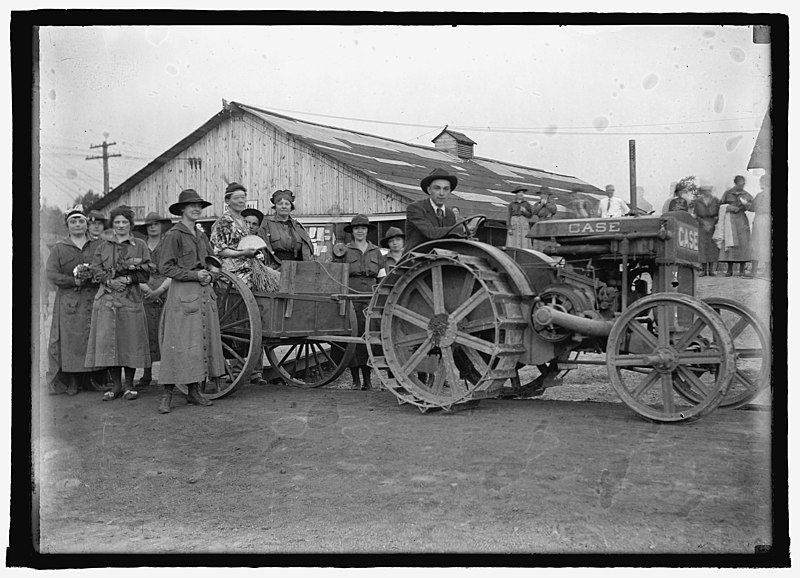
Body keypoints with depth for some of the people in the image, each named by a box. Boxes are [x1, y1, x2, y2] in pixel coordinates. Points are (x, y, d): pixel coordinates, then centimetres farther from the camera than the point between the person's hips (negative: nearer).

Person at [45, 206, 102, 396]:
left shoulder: (98, 246, 12)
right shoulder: (58, 248, 9)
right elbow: (50, 273, -2)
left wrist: (91, 276, -14)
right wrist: (75, 281, -13)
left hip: (93, 300, 1)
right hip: (68, 301, -1)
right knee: (69, 340, -5)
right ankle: (71, 383, 0)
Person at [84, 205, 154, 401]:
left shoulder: (140, 245, 9)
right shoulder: (103, 247, 15)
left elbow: (146, 273, 2)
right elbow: (96, 270, 7)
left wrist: (128, 278, -13)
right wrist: (110, 281, -10)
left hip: (131, 299, -2)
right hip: (106, 300, 2)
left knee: (131, 341, -2)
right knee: (107, 341, -1)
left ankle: (129, 385, 9)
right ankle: (116, 385, 9)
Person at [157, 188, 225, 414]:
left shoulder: (202, 236, 16)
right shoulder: (173, 235, -5)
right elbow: (165, 267, -10)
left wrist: (209, 275, 6)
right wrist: (194, 275, -13)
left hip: (204, 293, 7)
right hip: (182, 293, -7)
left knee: (203, 341, 6)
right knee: (178, 342, -7)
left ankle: (193, 391, 14)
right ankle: (166, 395, -2)